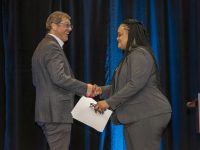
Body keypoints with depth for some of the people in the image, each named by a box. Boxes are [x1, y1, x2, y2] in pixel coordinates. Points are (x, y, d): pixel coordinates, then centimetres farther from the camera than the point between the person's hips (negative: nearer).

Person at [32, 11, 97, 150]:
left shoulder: (42, 46, 18)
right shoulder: (53, 47, -13)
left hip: (47, 111, 10)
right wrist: (85, 88, -16)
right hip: (57, 111, -10)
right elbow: (59, 77, -24)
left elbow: (37, 81, 23)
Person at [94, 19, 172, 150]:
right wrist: (101, 90, 13)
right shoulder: (130, 56, 23)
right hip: (136, 116, 10)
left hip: (147, 115, -10)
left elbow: (135, 84, -22)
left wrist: (109, 102, -20)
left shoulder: (140, 54, -11)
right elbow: (123, 85, 26)